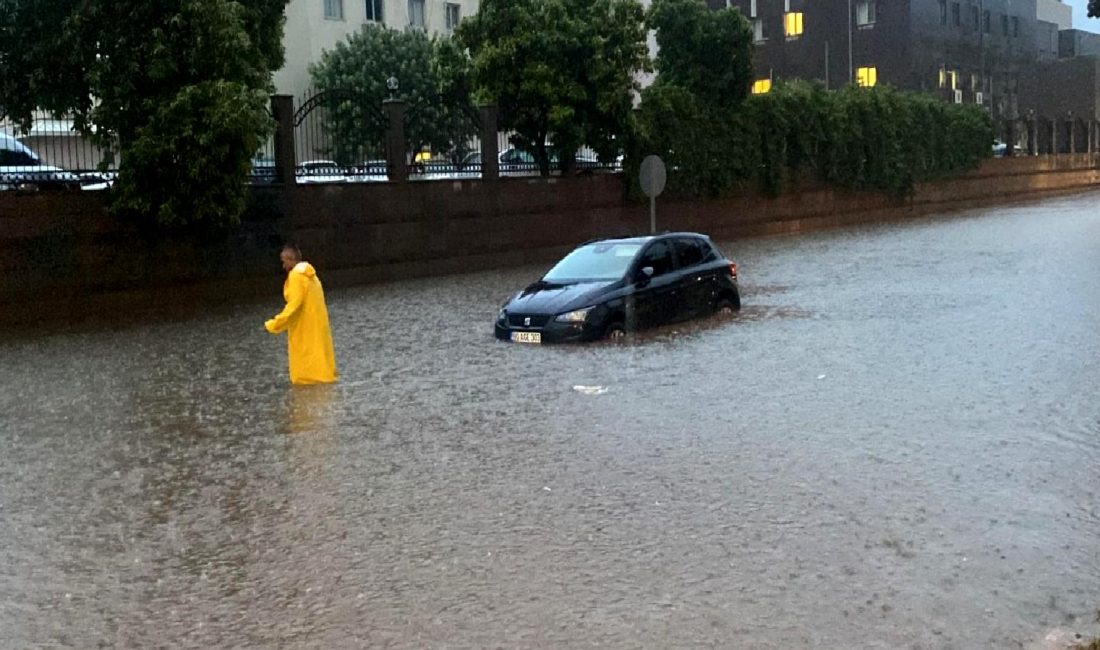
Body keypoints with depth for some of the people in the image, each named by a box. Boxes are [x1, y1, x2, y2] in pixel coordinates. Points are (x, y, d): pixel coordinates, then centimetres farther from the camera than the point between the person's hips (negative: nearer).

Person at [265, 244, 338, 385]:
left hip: (306, 329, -9)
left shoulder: (296, 275, -15)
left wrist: (275, 325, -17)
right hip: (315, 326, 9)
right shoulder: (308, 274, 14)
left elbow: (294, 305, -22)